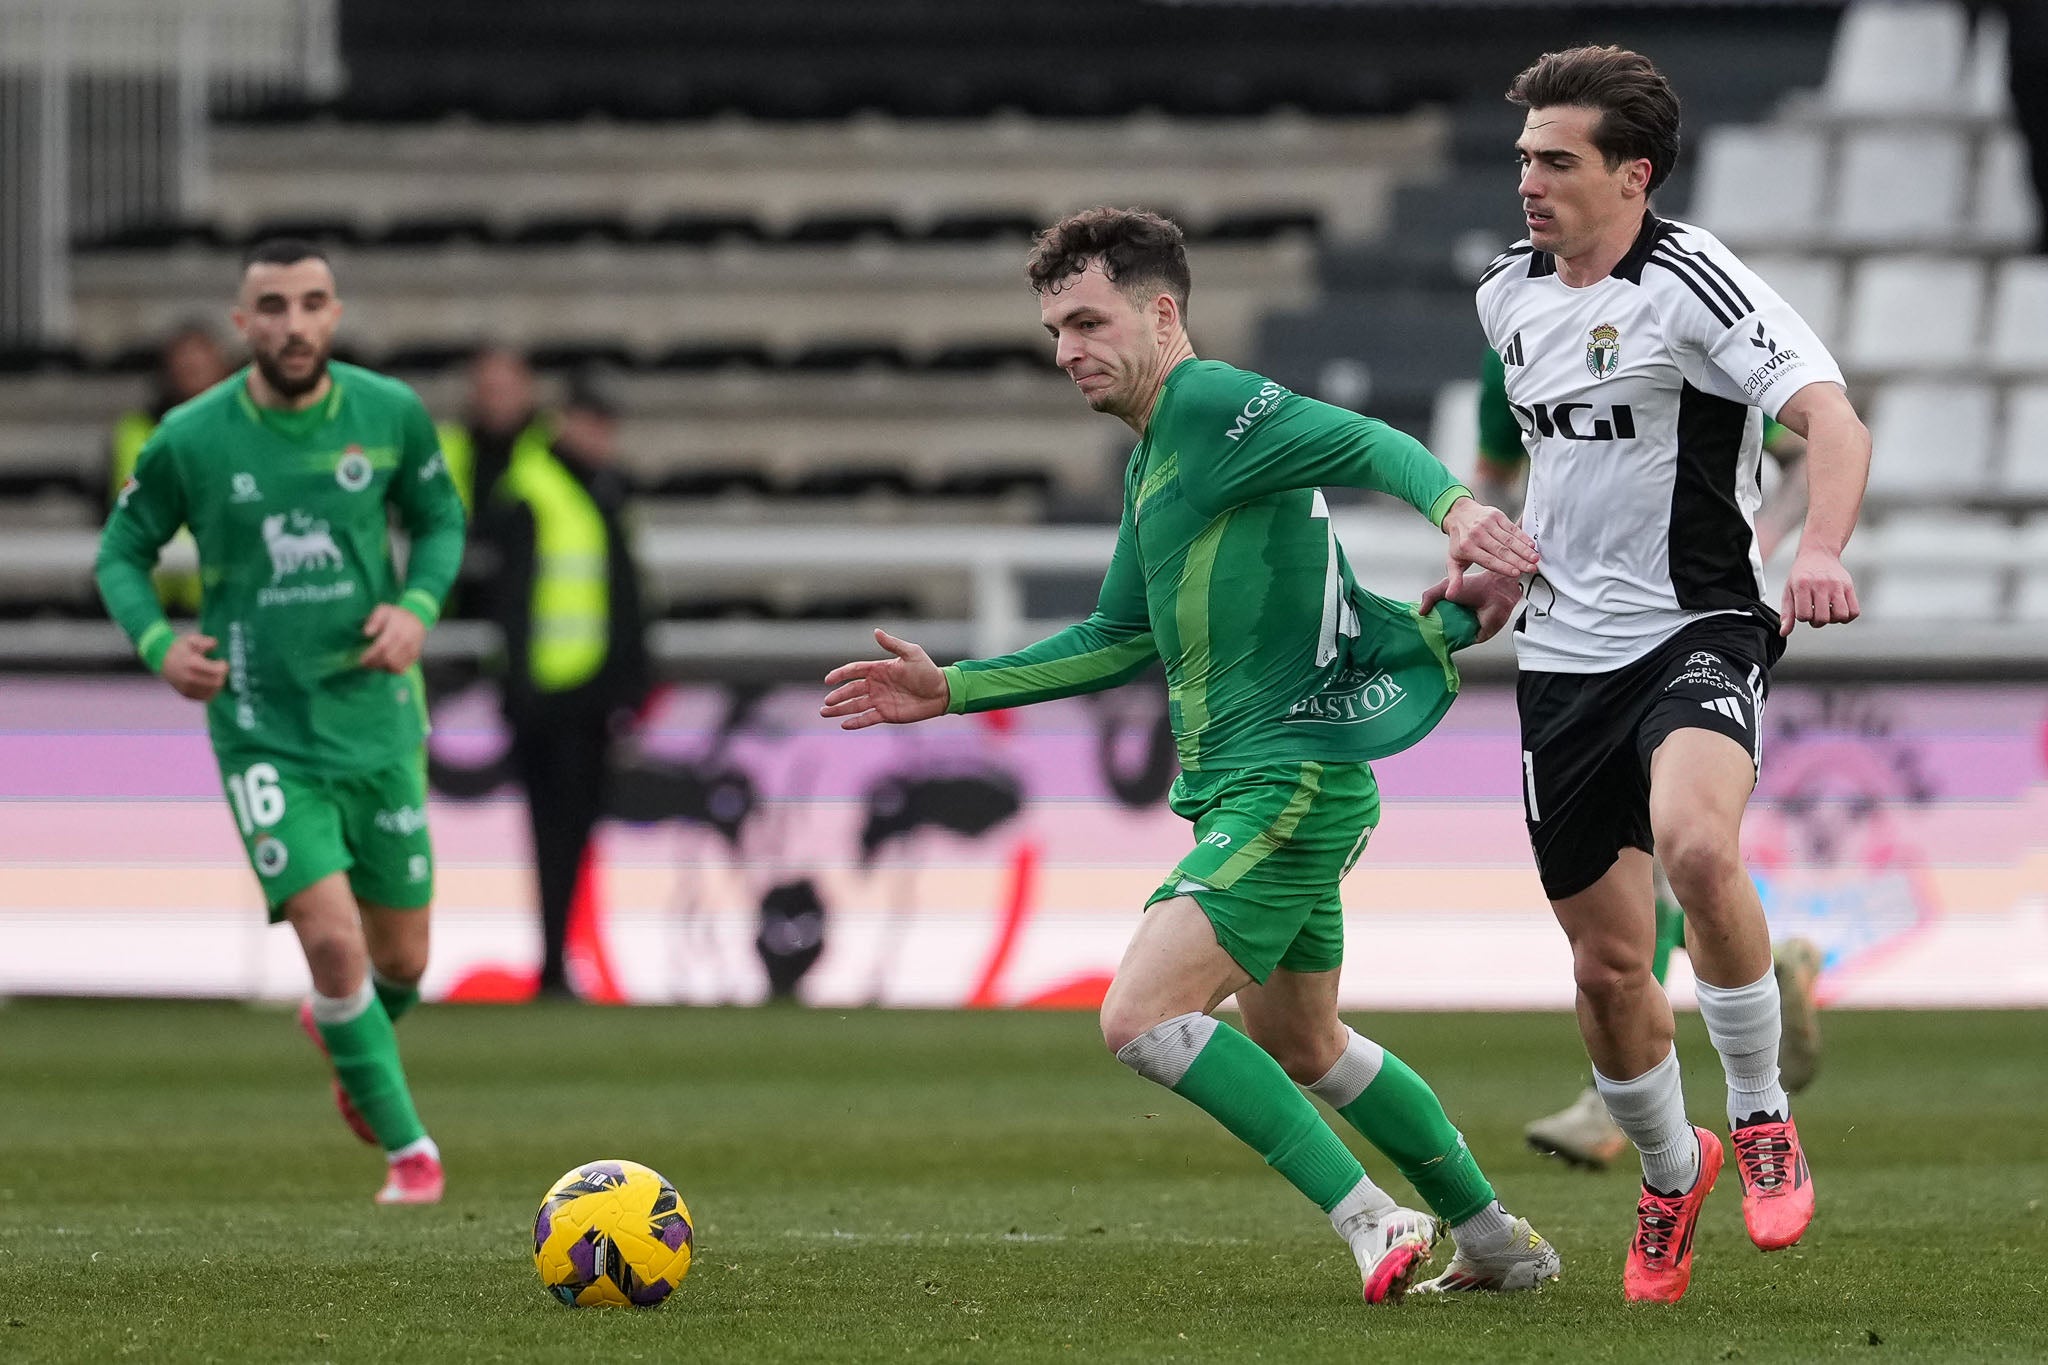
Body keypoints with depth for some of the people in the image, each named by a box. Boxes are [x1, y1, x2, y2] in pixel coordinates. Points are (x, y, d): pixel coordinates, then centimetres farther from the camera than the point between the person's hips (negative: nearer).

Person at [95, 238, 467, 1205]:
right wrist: (158, 644, -14)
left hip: (378, 719, 3)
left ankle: (334, 1024, 48)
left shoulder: (389, 414, -5)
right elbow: (122, 553, 4)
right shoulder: (188, 442, -10)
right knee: (333, 940, -16)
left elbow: (440, 519, 11)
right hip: (264, 734, -3)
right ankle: (407, 1148, 1)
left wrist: (417, 608, -8)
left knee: (401, 961, 11)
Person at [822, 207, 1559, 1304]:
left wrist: (1455, 508, -47)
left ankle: (1374, 1223, -15)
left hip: (1290, 780, -11)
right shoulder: (1153, 458, 17)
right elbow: (1123, 639, 26)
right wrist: (952, 690, 22)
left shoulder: (1214, 405, -12)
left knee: (1141, 1018, -19)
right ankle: (1500, 1242, 33)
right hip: (1248, 788, 11)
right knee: (1297, 1048, 23)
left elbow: (1372, 447, -26)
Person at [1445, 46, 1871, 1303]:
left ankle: (1762, 1120, -14)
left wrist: (1822, 548, -39)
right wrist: (1495, 562, 24)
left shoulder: (1691, 281, -12)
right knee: (1607, 965, 7)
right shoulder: (1511, 296, 10)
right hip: (1565, 656, 6)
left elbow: (1831, 417, -23)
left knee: (1696, 842, -35)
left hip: (1699, 632, -6)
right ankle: (1672, 1176, 34)